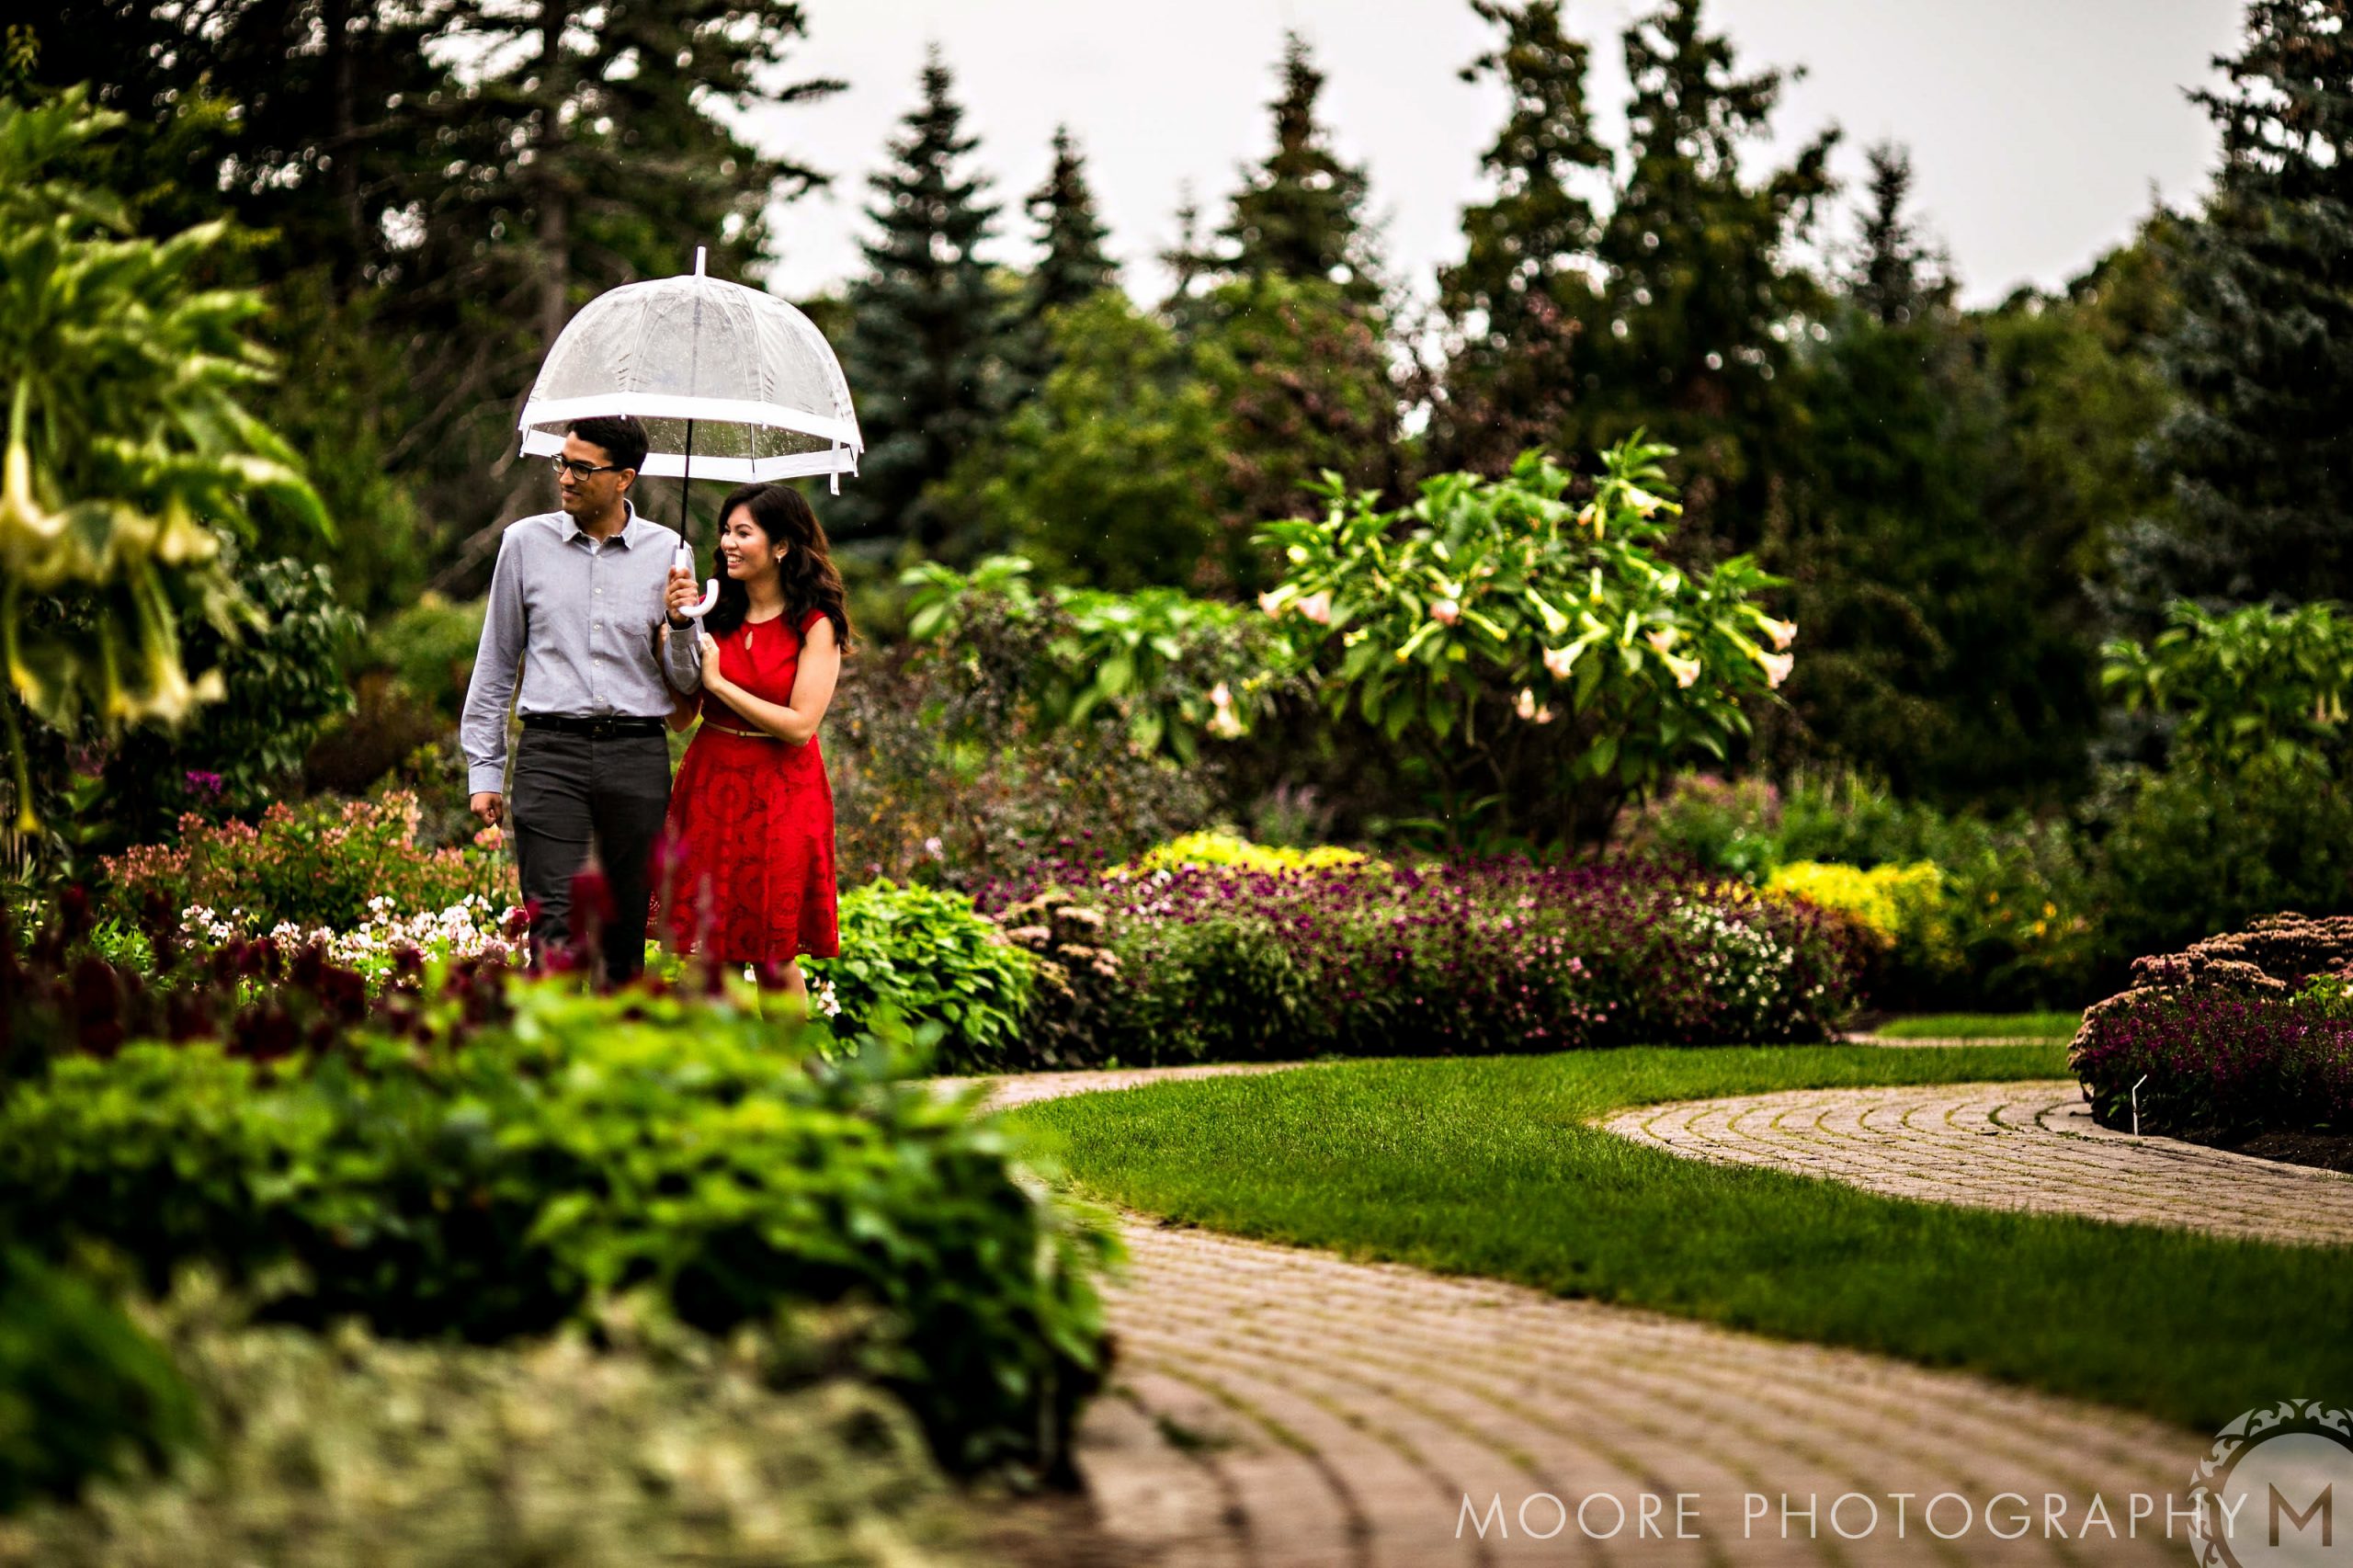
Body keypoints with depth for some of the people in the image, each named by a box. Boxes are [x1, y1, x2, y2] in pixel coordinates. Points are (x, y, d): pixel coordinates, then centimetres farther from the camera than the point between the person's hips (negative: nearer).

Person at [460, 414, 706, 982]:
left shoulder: (666, 552, 7)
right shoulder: (526, 541, 8)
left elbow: (686, 682, 10)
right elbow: (495, 663, 14)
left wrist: (681, 622, -10)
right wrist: (484, 770, 9)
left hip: (637, 752, 1)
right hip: (552, 749, -1)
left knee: (627, 928, 4)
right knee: (556, 919, -13)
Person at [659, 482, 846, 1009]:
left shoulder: (814, 626, -6)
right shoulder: (716, 615, 6)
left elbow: (799, 726, -14)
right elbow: (680, 718, 3)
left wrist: (719, 682, -11)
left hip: (779, 797, -4)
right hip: (711, 784, 4)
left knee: (775, 958, 1)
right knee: (710, 952, 4)